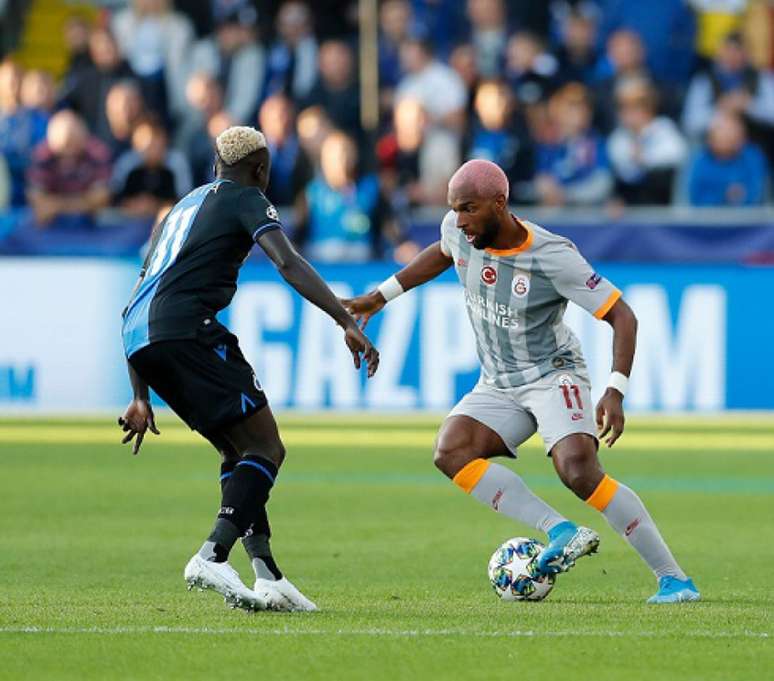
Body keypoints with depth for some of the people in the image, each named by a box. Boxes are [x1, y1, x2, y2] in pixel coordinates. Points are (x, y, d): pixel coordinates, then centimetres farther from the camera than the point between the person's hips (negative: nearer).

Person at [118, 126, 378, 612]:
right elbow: (288, 263, -10)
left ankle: (268, 577, 5)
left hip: (138, 336, 8)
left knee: (237, 451, 16)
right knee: (266, 448, -6)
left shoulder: (186, 205, 33)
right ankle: (212, 558, -26)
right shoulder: (246, 199, 9)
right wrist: (347, 322, -17)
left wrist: (141, 398, 35)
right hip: (186, 329, -8)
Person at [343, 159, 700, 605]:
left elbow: (622, 317, -18)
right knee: (451, 453, -22)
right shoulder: (459, 231, -6)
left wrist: (615, 392, -29)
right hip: (499, 385, 6)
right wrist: (381, 296, 23)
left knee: (579, 469, -29)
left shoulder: (553, 257, -23)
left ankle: (675, 579, -21)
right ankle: (560, 531, -27)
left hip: (554, 373, -6)